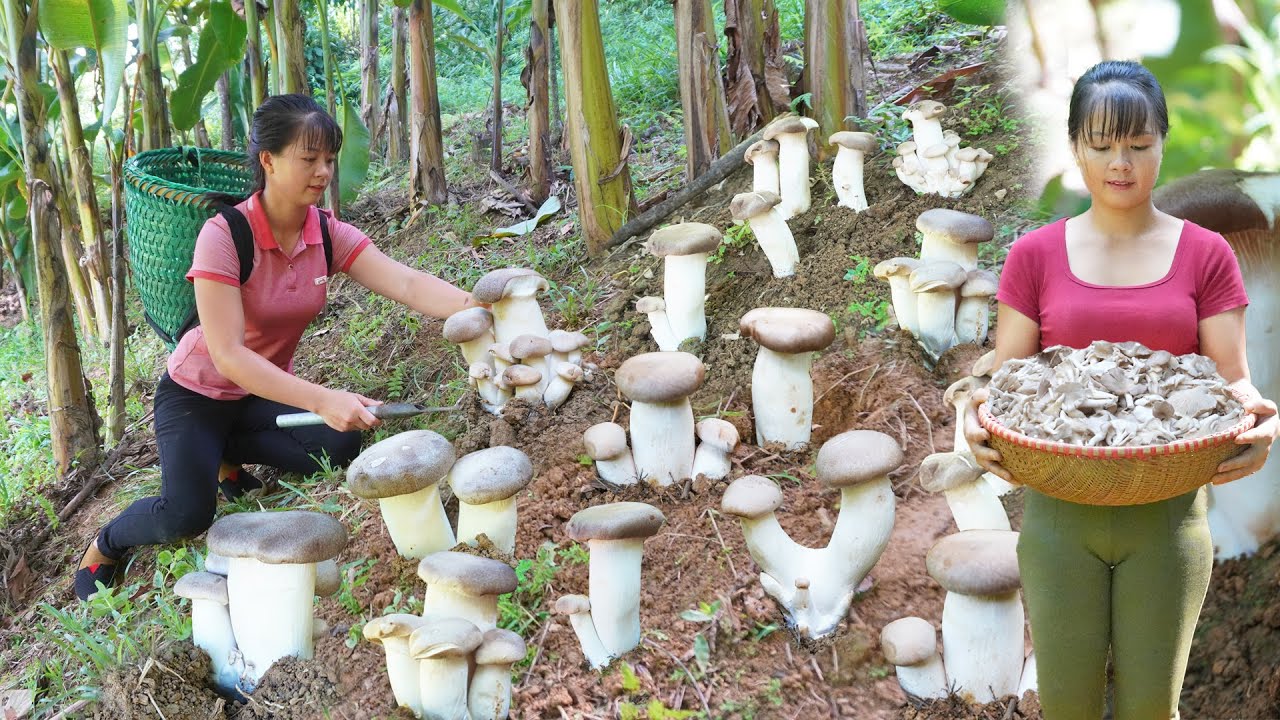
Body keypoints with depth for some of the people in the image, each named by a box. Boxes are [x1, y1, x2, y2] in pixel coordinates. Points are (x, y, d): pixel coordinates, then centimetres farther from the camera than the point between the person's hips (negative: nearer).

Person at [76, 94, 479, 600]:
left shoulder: (328, 233, -11)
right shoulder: (224, 236, -27)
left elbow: (409, 284, -26)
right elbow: (228, 355, -34)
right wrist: (322, 400, -45)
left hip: (266, 390, 5)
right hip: (198, 393, -5)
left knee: (341, 446, -21)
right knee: (188, 516, -23)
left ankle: (226, 454, 7)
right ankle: (104, 546, 12)